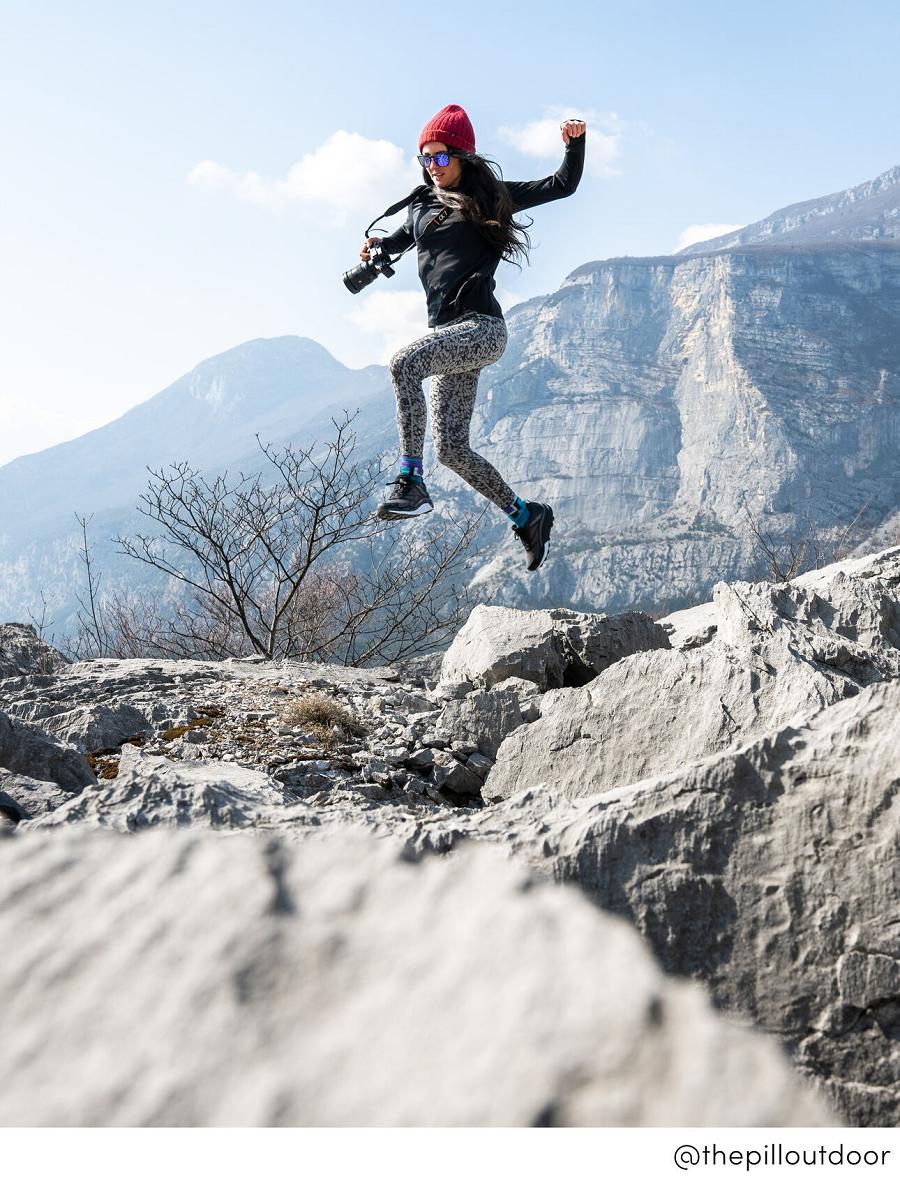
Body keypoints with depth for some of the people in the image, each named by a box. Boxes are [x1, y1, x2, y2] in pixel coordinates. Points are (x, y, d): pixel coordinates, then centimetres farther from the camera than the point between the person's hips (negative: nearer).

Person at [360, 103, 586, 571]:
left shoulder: (491, 196, 5)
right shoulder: (422, 206, 19)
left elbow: (563, 185, 9)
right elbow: (398, 239, 38)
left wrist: (575, 143, -8)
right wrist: (375, 249, 17)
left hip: (482, 327, -7)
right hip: (447, 333, 7)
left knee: (404, 361, -33)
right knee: (451, 449, 3)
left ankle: (410, 480, -32)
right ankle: (527, 516, 19)